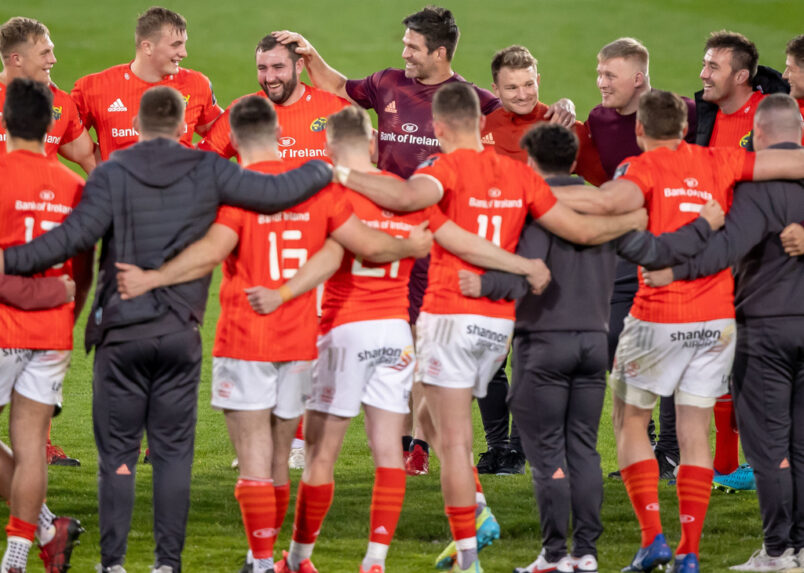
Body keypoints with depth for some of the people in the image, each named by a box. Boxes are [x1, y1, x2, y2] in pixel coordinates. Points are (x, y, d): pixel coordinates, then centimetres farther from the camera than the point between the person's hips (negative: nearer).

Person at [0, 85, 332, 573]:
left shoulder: (113, 174, -5)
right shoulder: (208, 172, 0)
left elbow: (77, 235, -15)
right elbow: (277, 193, -2)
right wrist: (325, 170, 16)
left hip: (122, 332, -1)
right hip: (180, 335, 1)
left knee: (117, 453, 4)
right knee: (174, 452, 6)